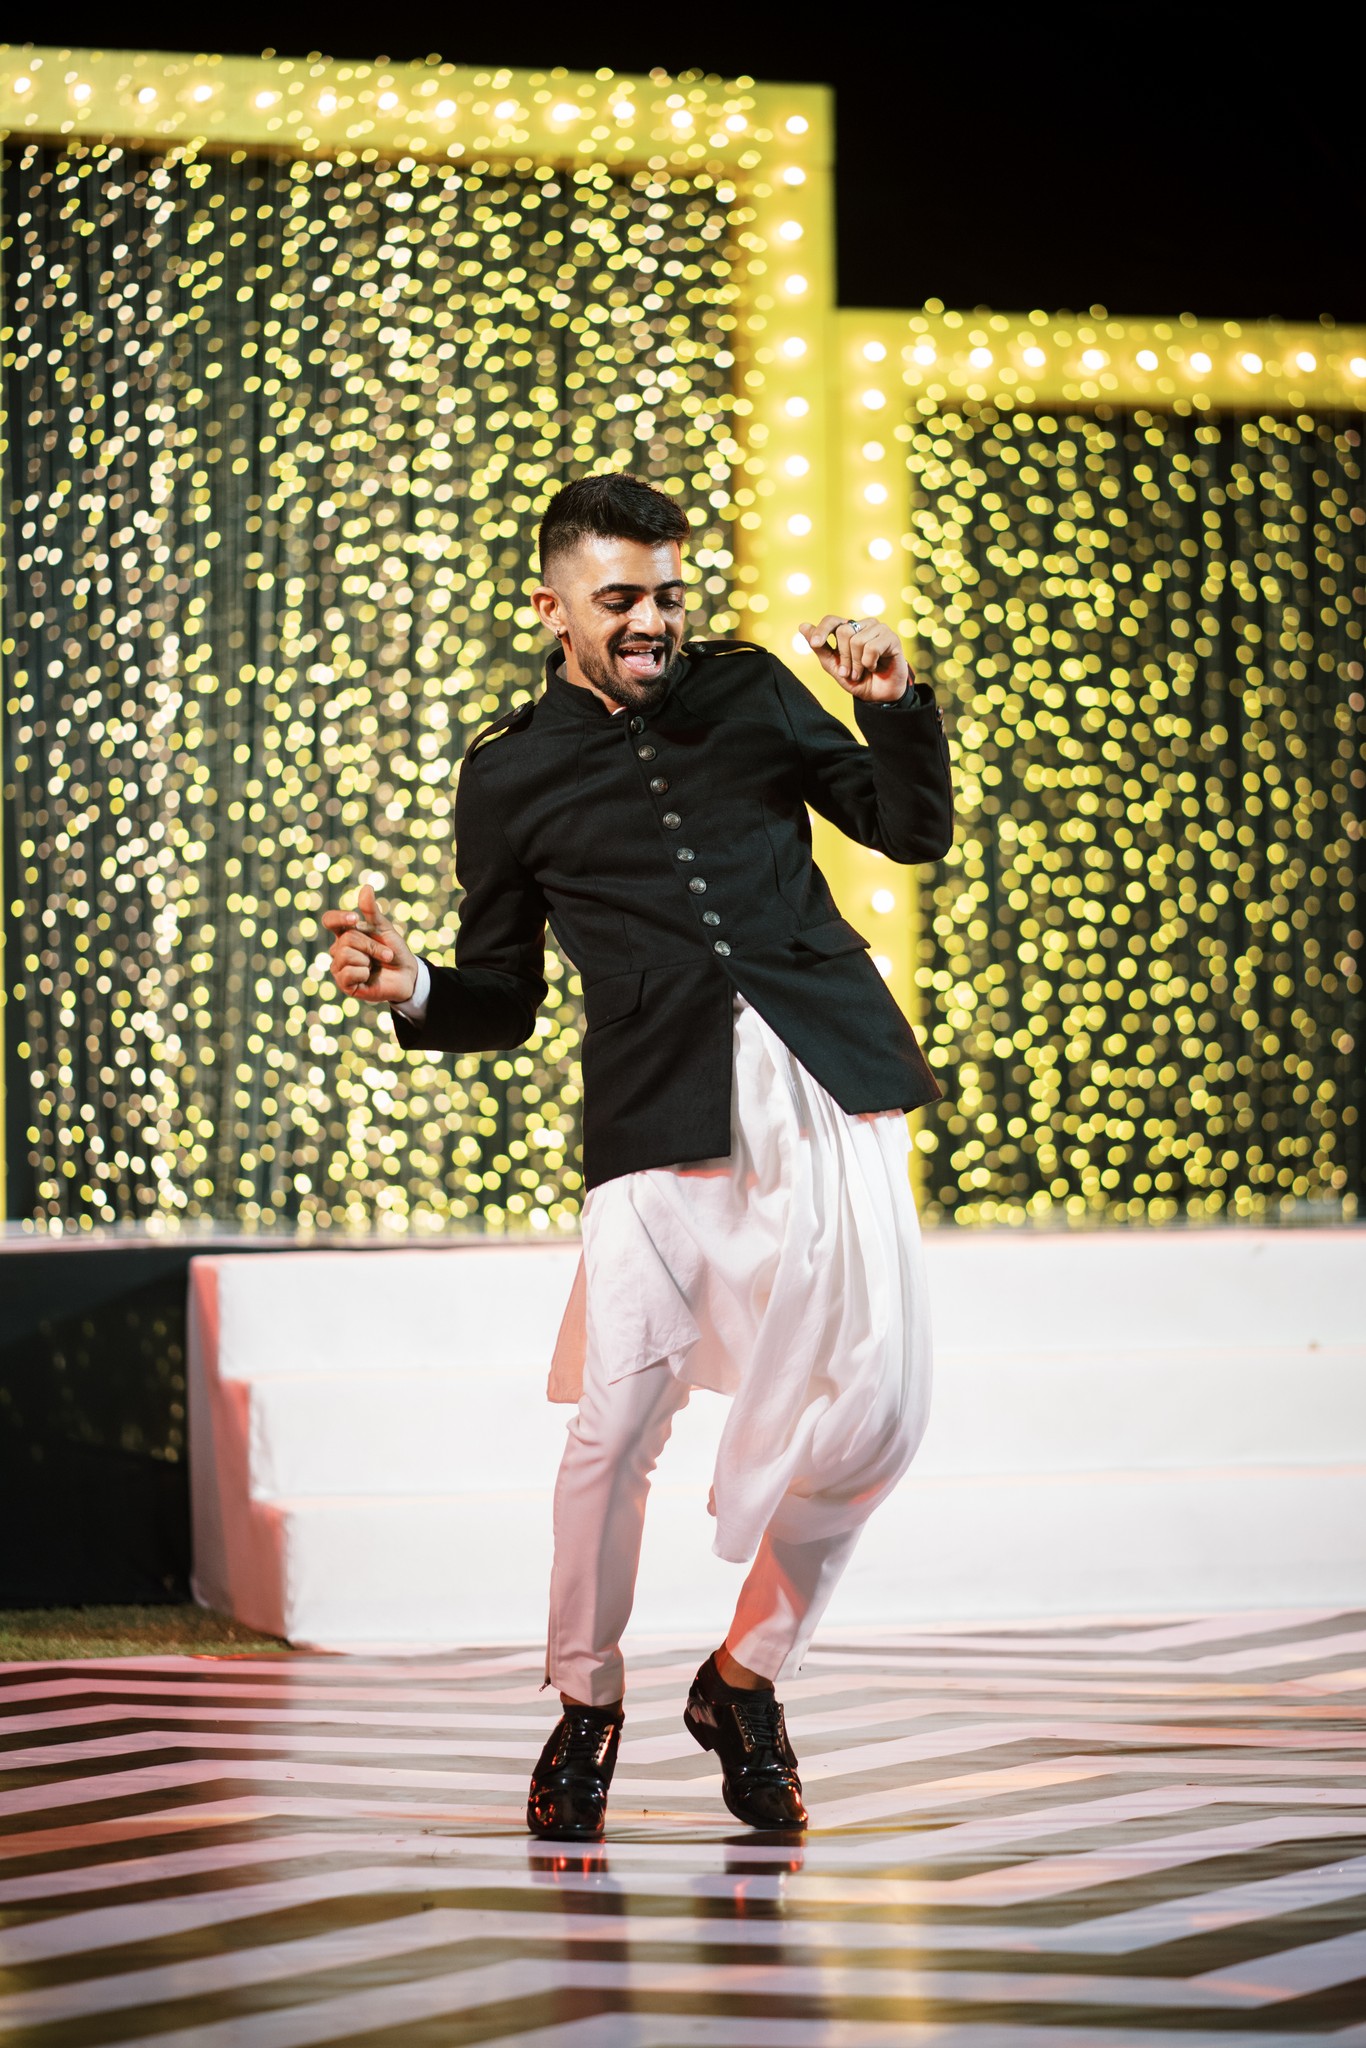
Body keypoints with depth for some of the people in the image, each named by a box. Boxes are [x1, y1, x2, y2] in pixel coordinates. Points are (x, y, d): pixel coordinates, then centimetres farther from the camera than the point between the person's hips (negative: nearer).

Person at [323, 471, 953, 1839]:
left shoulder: (747, 691, 16)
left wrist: (894, 703, 0)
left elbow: (914, 830, 17)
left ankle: (744, 1678, 15)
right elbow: (502, 1002, 15)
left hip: (826, 1077, 2)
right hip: (661, 1104, -2)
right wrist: (409, 992, -6)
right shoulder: (510, 774, 12)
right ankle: (585, 1704, 15)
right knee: (618, 1418, -10)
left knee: (877, 1406, -7)